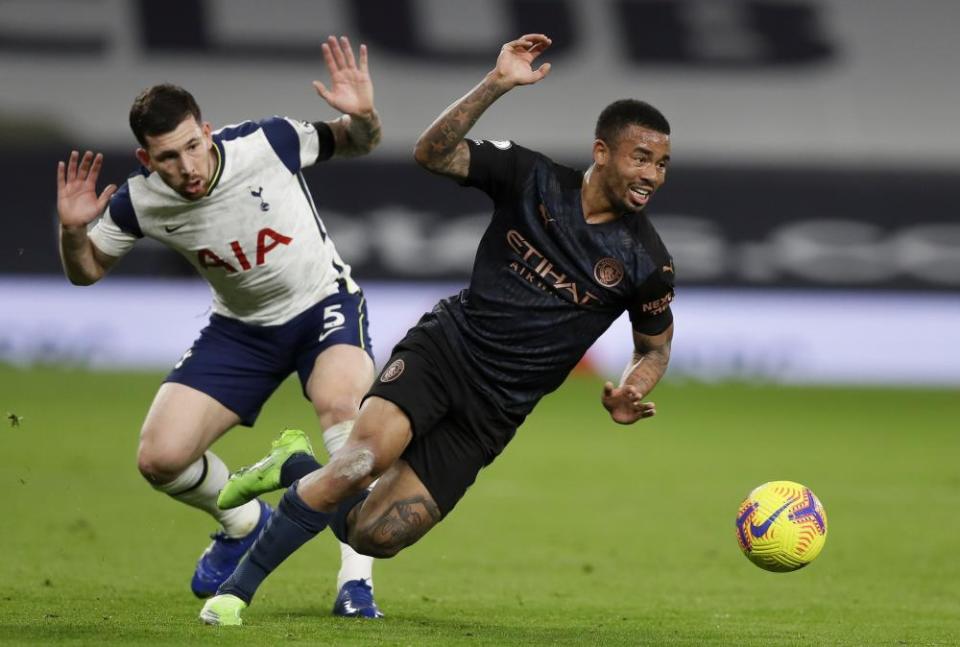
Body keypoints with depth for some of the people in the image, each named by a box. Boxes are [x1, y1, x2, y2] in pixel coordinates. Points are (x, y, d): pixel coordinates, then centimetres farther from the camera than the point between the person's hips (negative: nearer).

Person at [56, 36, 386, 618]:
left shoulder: (268, 143, -25)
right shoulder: (139, 203, -18)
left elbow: (356, 144, -7)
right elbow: (87, 271, -1)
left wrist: (362, 115, -31)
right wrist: (72, 230, -23)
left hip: (325, 303, -3)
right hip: (241, 328, 3)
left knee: (337, 401, -36)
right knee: (160, 458, -10)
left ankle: (357, 576, -30)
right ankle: (245, 523, 25)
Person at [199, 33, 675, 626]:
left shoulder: (646, 263, -4)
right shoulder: (530, 177, -4)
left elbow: (655, 349, 11)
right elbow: (432, 153, -11)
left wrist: (629, 396, -11)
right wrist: (498, 84, -22)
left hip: (494, 412, 2)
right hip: (445, 349, -2)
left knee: (376, 534, -9)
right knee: (363, 457, -31)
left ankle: (302, 475, 26)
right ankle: (236, 589, -14)